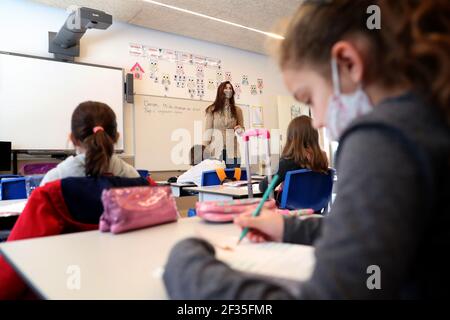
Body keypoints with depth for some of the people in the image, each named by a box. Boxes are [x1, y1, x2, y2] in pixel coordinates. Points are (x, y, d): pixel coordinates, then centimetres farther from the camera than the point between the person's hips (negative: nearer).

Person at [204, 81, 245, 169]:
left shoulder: (237, 110, 12)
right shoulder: (212, 110, 6)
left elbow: (242, 129, 18)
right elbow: (208, 130, 5)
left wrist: (240, 130, -6)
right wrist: (205, 149, -2)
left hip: (232, 150, 2)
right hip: (216, 150, -2)